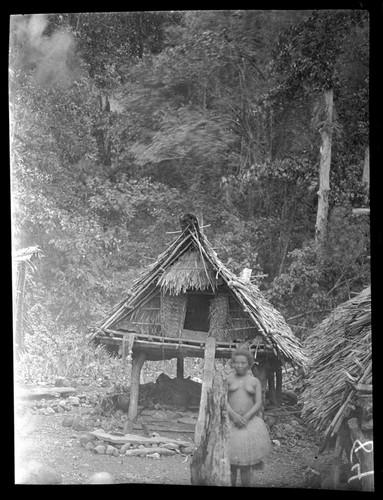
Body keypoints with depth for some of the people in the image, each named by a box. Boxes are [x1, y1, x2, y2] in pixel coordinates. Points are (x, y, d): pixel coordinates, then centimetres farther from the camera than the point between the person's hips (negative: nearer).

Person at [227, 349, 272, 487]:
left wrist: (246, 417, -14)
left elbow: (258, 404, 1)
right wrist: (234, 415, -19)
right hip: (230, 423, 0)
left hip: (249, 422, 0)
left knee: (246, 464, 3)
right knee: (230, 462, 0)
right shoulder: (228, 379, 4)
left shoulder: (255, 381, 7)